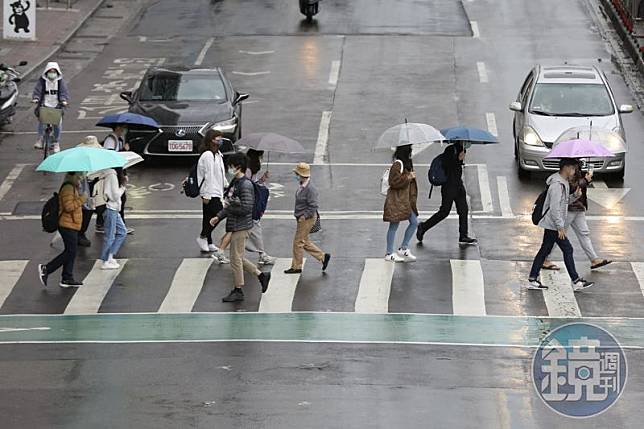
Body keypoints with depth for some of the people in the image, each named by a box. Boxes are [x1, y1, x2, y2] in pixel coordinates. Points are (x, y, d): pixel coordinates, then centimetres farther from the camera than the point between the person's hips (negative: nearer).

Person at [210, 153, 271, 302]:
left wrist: (228, 208, -15)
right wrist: (218, 217, 8)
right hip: (235, 226, 10)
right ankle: (261, 276, 25)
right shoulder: (235, 183, 11)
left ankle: (238, 290, 9)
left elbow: (246, 209, -24)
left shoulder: (245, 185, -18)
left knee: (236, 259, -1)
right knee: (238, 258, 16)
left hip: (241, 227, -10)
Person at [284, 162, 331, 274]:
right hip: (302, 218, 10)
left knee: (298, 242, -1)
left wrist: (304, 216, -22)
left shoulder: (310, 189, -22)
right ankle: (323, 257, 23)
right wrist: (300, 216, 15)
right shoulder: (302, 187, 8)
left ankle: (296, 267, 9)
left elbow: (313, 206, -23)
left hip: (307, 219, -10)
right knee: (305, 242, 16)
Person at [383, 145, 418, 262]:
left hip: (406, 200, 10)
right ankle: (389, 254, 5)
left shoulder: (407, 164, 14)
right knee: (394, 225, -3)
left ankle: (403, 248, 16)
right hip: (397, 200, -10)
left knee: (414, 222, 7)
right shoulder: (397, 164, -17)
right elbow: (394, 181, -23)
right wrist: (408, 177, -18)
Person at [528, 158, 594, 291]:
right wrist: (560, 227, -23)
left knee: (545, 250, 12)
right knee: (567, 249, -6)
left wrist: (575, 196, 2)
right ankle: (576, 282, -1)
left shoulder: (564, 183, 13)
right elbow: (555, 207, -23)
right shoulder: (557, 185, -20)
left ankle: (532, 280, 15)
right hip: (553, 225, -10)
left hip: (551, 225, 10)